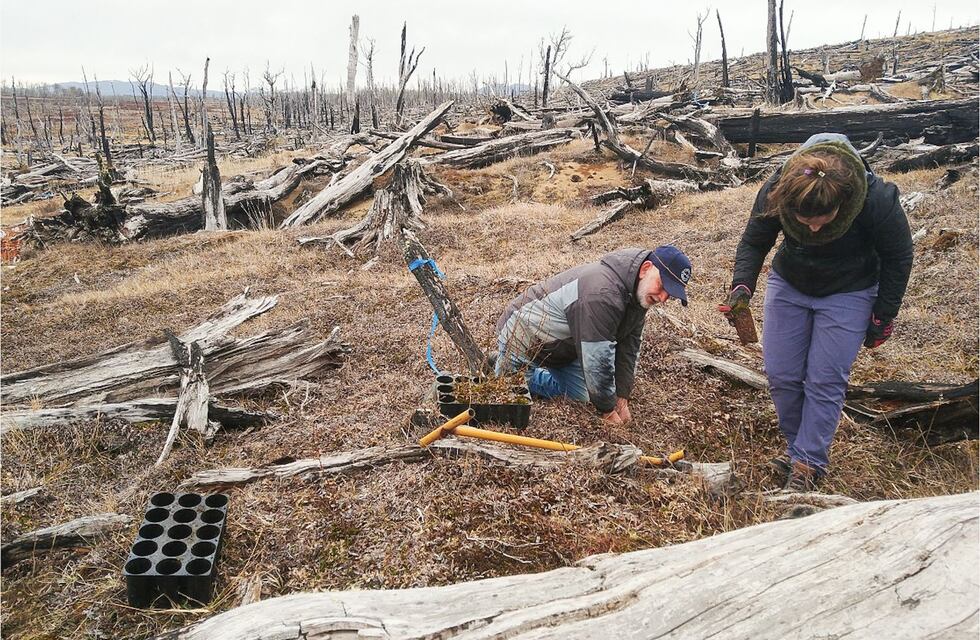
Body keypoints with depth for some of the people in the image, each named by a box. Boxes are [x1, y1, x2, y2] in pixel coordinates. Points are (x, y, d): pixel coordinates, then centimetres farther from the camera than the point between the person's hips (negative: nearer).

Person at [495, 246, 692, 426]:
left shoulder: (639, 291, -7)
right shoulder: (602, 293, -38)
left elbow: (628, 347, 0)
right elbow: (597, 359, -33)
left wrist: (622, 398, -3)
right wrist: (608, 410, -22)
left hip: (564, 347, 9)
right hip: (522, 339, -9)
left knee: (581, 398, 11)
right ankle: (496, 366, 15)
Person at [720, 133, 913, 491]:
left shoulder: (878, 201, -32)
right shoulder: (775, 193, -27)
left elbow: (898, 258, -13)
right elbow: (753, 242, -8)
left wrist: (883, 316, -7)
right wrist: (742, 286, -26)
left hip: (847, 295, -3)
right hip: (788, 285, 3)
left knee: (825, 381, -6)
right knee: (780, 374, 2)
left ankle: (808, 463, 6)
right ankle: (797, 444, 23)